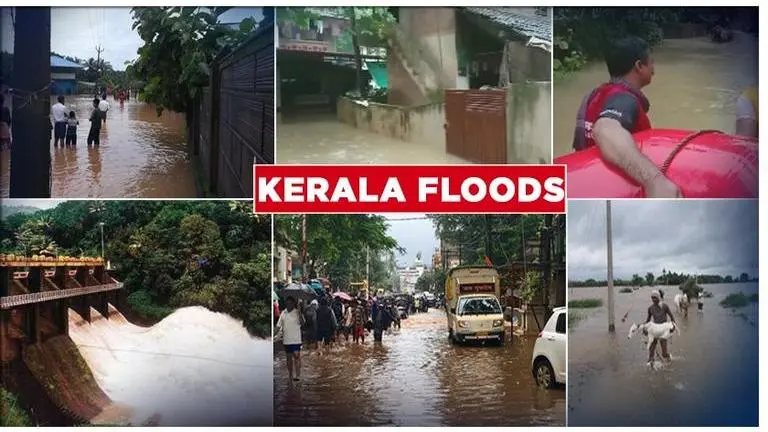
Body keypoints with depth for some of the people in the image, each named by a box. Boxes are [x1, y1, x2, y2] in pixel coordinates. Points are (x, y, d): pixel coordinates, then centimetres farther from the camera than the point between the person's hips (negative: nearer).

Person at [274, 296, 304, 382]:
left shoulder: (297, 312, -5)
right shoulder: (283, 313, 9)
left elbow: (302, 323, -17)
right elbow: (278, 325, 14)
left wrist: (300, 316, -35)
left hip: (296, 339, -5)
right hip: (286, 340, 5)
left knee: (296, 356, -11)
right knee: (288, 357, 11)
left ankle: (298, 375, -11)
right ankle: (290, 375, 21)